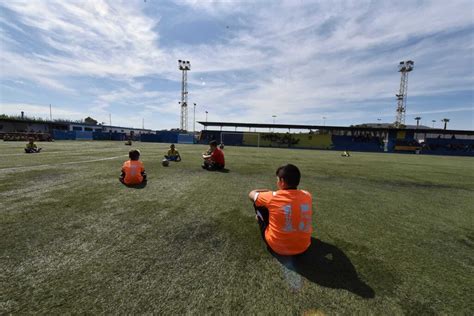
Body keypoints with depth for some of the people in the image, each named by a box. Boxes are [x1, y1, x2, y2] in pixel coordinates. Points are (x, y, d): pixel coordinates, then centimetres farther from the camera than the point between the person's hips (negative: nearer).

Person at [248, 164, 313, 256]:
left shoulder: (272, 197, -20)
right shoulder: (307, 196, -10)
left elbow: (251, 194, 1)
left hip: (277, 247, -3)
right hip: (303, 247, 4)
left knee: (258, 204, 6)